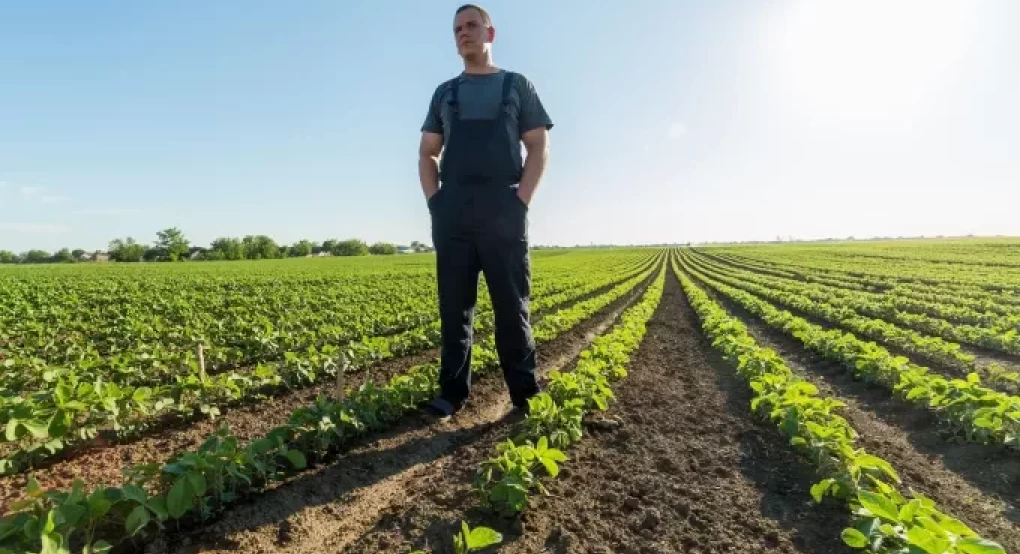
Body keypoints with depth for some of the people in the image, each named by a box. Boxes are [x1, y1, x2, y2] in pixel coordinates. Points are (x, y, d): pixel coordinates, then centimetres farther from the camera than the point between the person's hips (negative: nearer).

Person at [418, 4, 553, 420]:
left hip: (503, 211, -2)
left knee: (512, 306, -2)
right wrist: (434, 202, 1)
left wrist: (522, 201, -7)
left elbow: (539, 147, 6)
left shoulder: (518, 85, 14)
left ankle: (525, 395, 7)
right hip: (453, 213, 3)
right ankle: (452, 392, 10)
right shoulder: (445, 93, 21)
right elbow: (427, 153, 18)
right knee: (454, 306, 2)